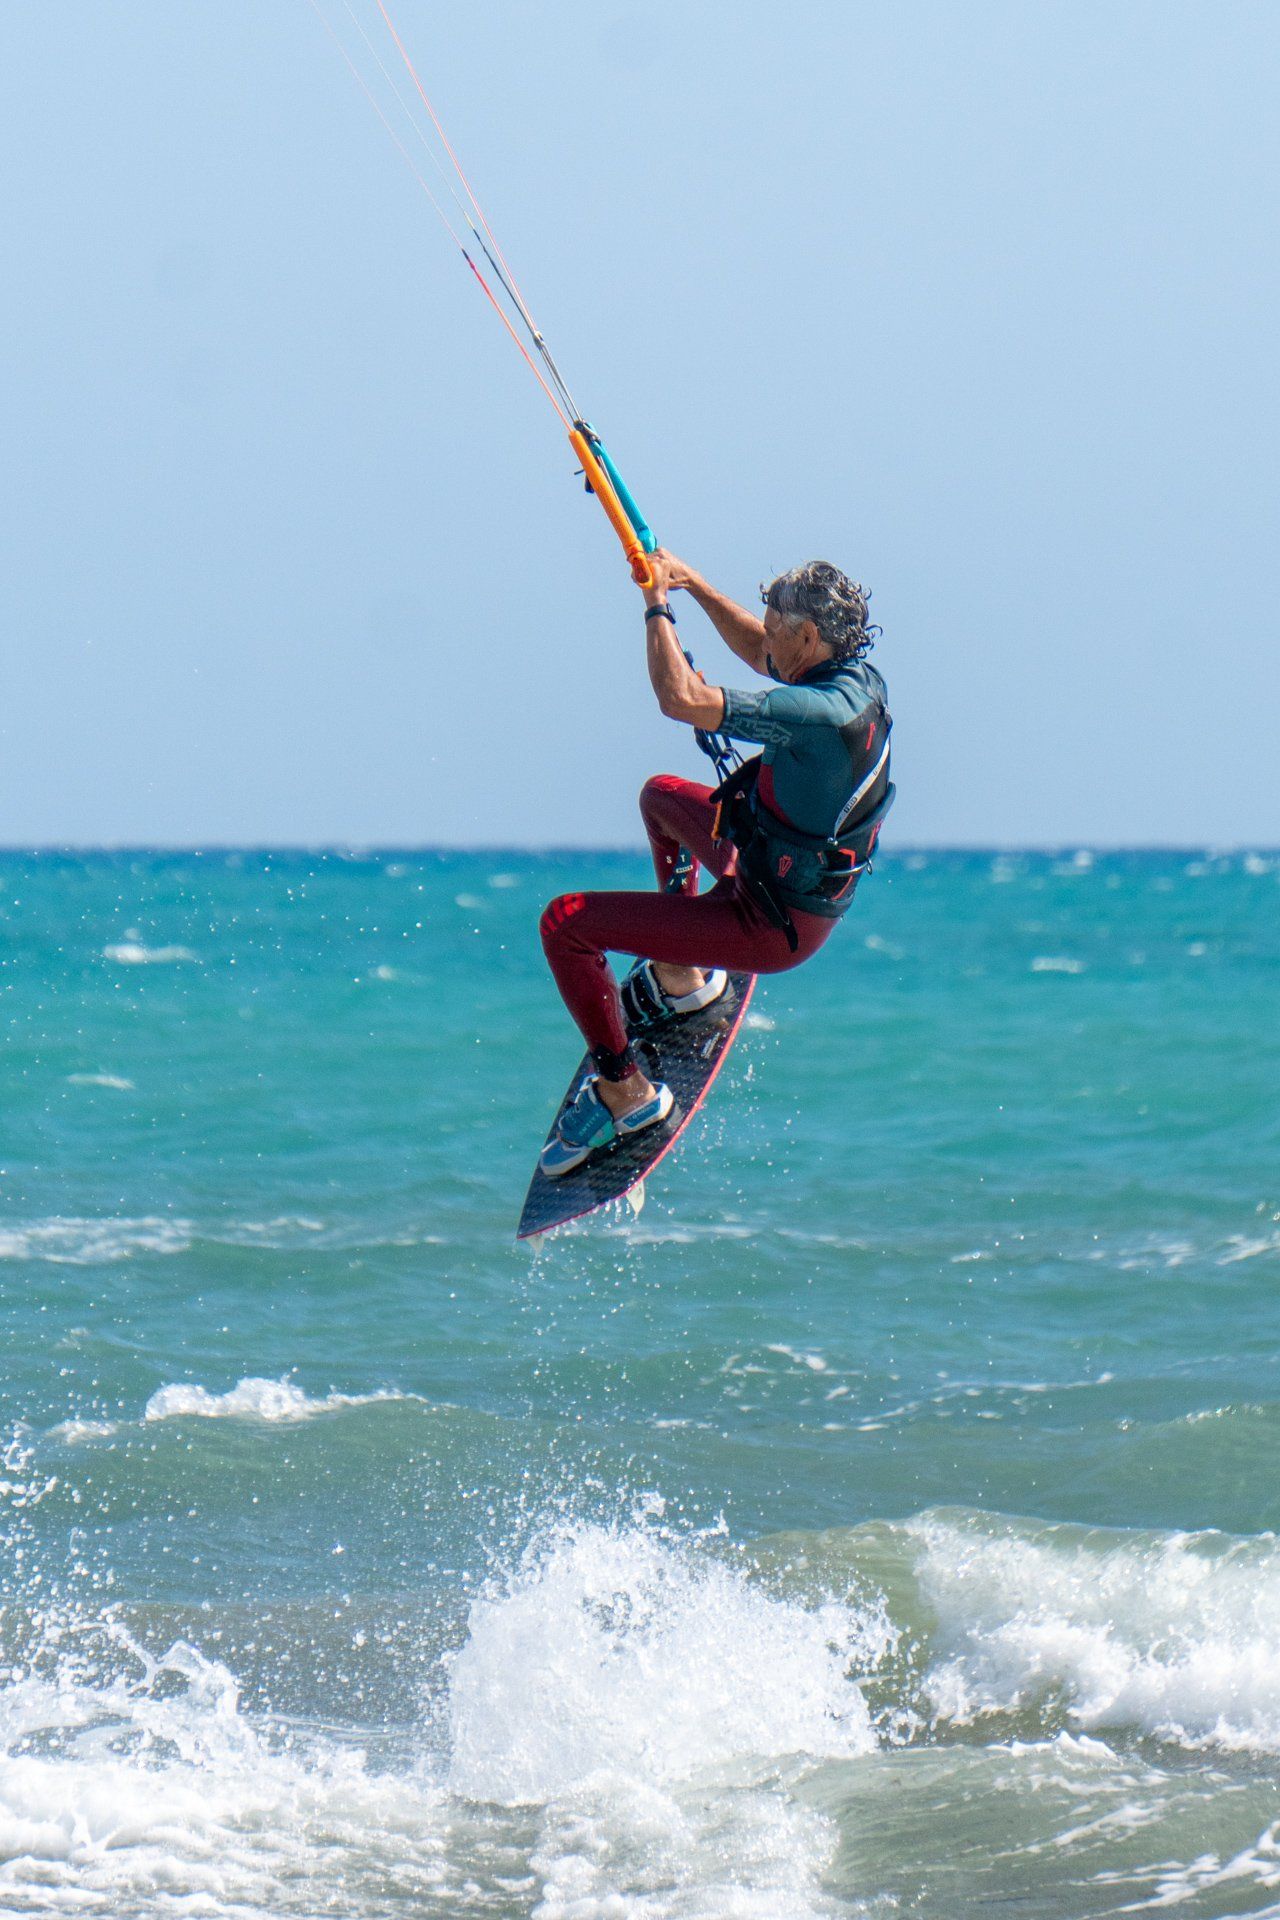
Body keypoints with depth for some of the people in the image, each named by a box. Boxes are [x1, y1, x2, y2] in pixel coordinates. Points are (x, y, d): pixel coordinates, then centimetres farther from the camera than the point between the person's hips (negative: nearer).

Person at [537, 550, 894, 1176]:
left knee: (565, 922, -7)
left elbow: (681, 698, -38)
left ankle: (622, 1088, 3)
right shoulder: (860, 678, -6)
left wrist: (658, 607, -23)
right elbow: (759, 653, 16)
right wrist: (696, 587, 5)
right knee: (662, 793, 31)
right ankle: (681, 973, 35)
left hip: (773, 927, -9)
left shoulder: (824, 712, -34)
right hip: (805, 887, 9)